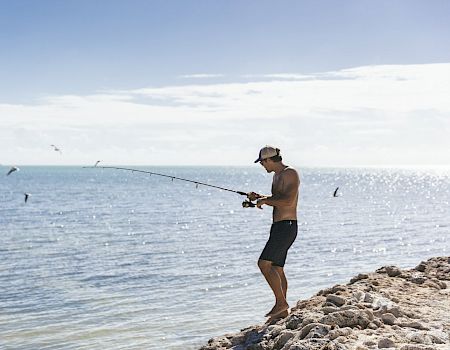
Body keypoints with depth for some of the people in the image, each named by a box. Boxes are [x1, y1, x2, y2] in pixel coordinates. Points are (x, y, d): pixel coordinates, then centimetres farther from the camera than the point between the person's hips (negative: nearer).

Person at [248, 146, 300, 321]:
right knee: (277, 269, 11)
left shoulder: (290, 173, -12)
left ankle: (281, 302, -9)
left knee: (264, 263, -16)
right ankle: (282, 309, 18)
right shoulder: (277, 176, 19)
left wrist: (265, 200, -12)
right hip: (278, 227, 10)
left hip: (286, 226, -10)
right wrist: (259, 197, 16)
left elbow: (288, 201, -24)